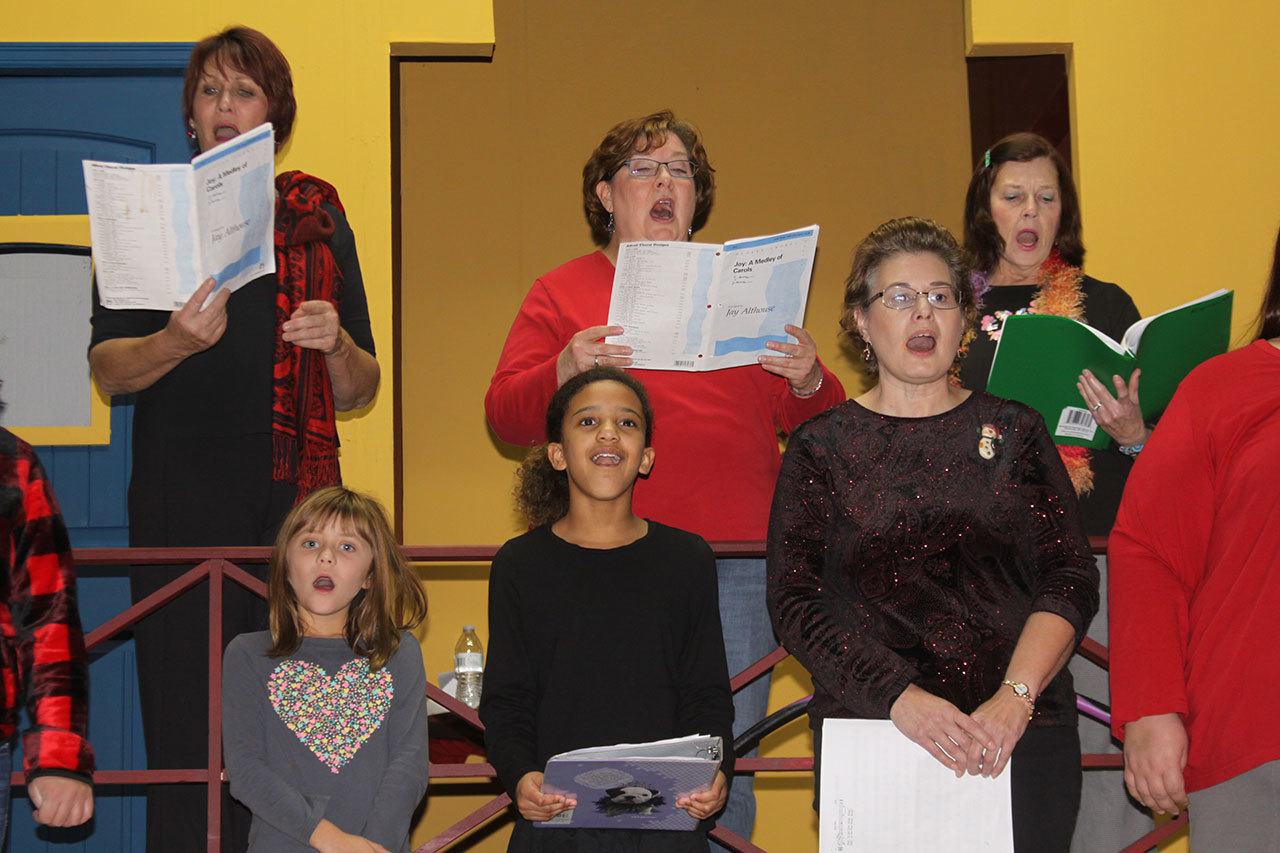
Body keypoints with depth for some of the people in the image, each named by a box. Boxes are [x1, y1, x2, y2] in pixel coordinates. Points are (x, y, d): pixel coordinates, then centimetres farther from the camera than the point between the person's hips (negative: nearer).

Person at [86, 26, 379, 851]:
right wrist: (175, 342, -21)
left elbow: (360, 393, 13)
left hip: (295, 501, 1)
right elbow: (108, 370, -1)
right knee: (185, 735, -5)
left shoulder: (319, 220, 13)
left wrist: (335, 344, -9)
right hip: (180, 501, -1)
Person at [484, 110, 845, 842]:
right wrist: (562, 372, -18)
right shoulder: (560, 294, 11)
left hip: (736, 565, 2)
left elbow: (814, 425, 16)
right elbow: (505, 416, 2)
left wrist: (810, 382, -7)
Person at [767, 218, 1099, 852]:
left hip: (1023, 730, 1)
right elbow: (794, 603, -1)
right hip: (866, 733, -1)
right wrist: (901, 699, -15)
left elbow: (1072, 579, 3)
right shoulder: (820, 448, 8)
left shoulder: (1014, 431, 11)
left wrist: (1015, 698, -13)